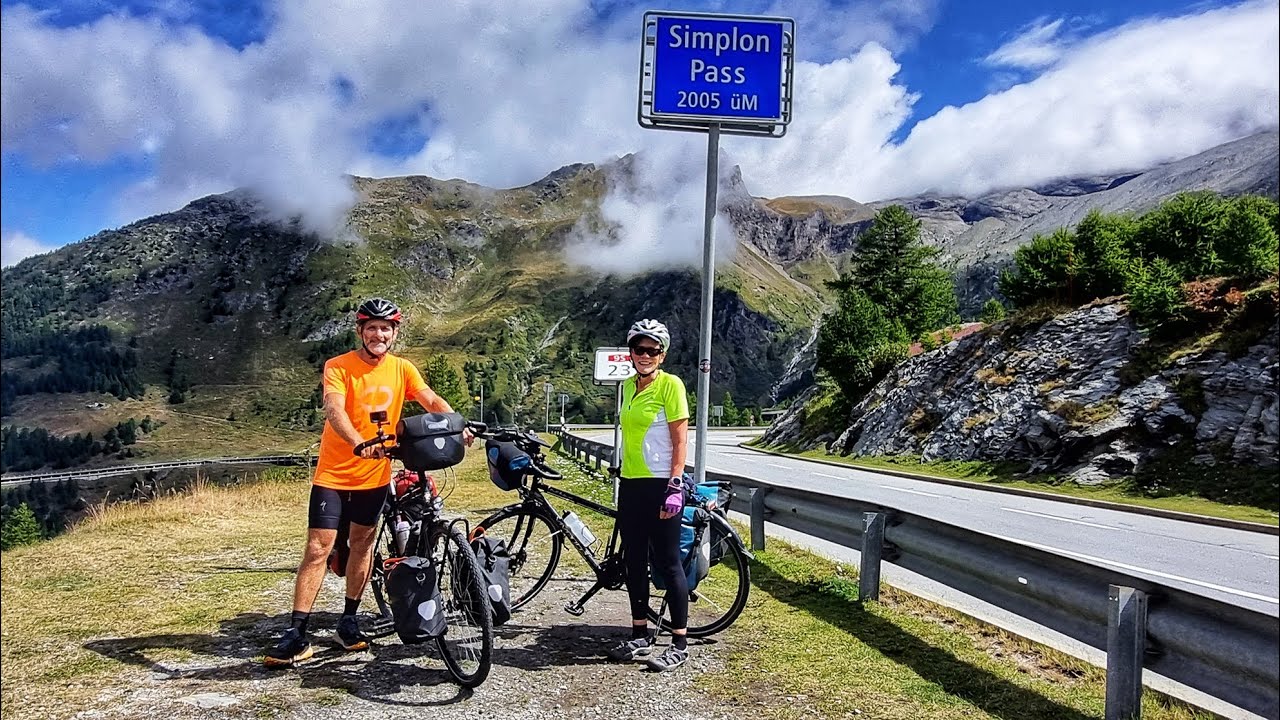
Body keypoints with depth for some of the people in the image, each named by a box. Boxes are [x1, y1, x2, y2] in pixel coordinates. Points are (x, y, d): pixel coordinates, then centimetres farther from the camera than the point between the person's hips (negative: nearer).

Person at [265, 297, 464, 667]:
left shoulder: (401, 369, 0)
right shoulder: (338, 367, -13)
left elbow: (432, 401, -10)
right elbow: (334, 411, -27)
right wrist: (360, 444, -46)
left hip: (375, 474, 4)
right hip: (334, 474, -4)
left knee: (362, 542, 14)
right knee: (318, 549, -4)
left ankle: (349, 620, 28)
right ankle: (296, 634, 2)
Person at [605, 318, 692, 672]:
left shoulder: (670, 385, -10)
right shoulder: (628, 385, 10)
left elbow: (680, 440, -13)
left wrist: (675, 486, -19)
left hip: (661, 486, -7)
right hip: (631, 485, 7)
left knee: (667, 563, -1)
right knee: (634, 561, 13)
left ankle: (679, 644, 9)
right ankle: (640, 635, 26)